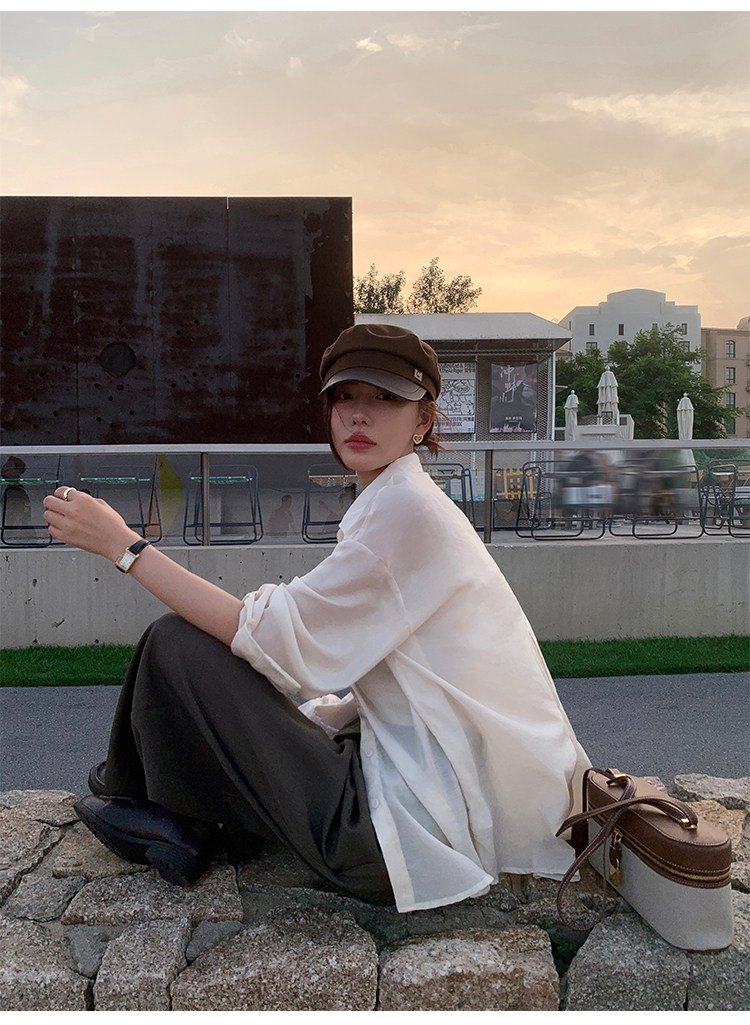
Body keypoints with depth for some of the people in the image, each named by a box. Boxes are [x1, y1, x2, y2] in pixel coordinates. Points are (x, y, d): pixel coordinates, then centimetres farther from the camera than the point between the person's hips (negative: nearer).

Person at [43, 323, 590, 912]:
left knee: (176, 644, -7)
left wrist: (123, 545, -14)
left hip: (423, 823, -10)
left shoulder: (407, 507, -18)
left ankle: (168, 814, 20)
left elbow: (268, 634, -19)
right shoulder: (390, 503, 12)